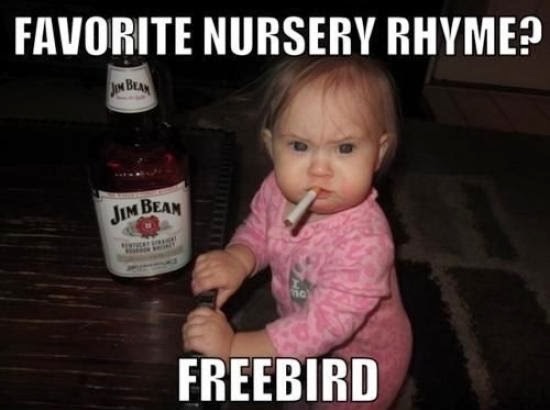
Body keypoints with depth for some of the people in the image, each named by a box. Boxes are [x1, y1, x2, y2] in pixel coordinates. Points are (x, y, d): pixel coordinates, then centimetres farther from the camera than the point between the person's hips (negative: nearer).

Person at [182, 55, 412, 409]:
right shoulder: (279, 190, -20)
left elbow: (324, 325, -39)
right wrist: (238, 259, -24)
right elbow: (257, 230, -2)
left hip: (359, 357, -6)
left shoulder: (363, 242, -40)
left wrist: (234, 348, -39)